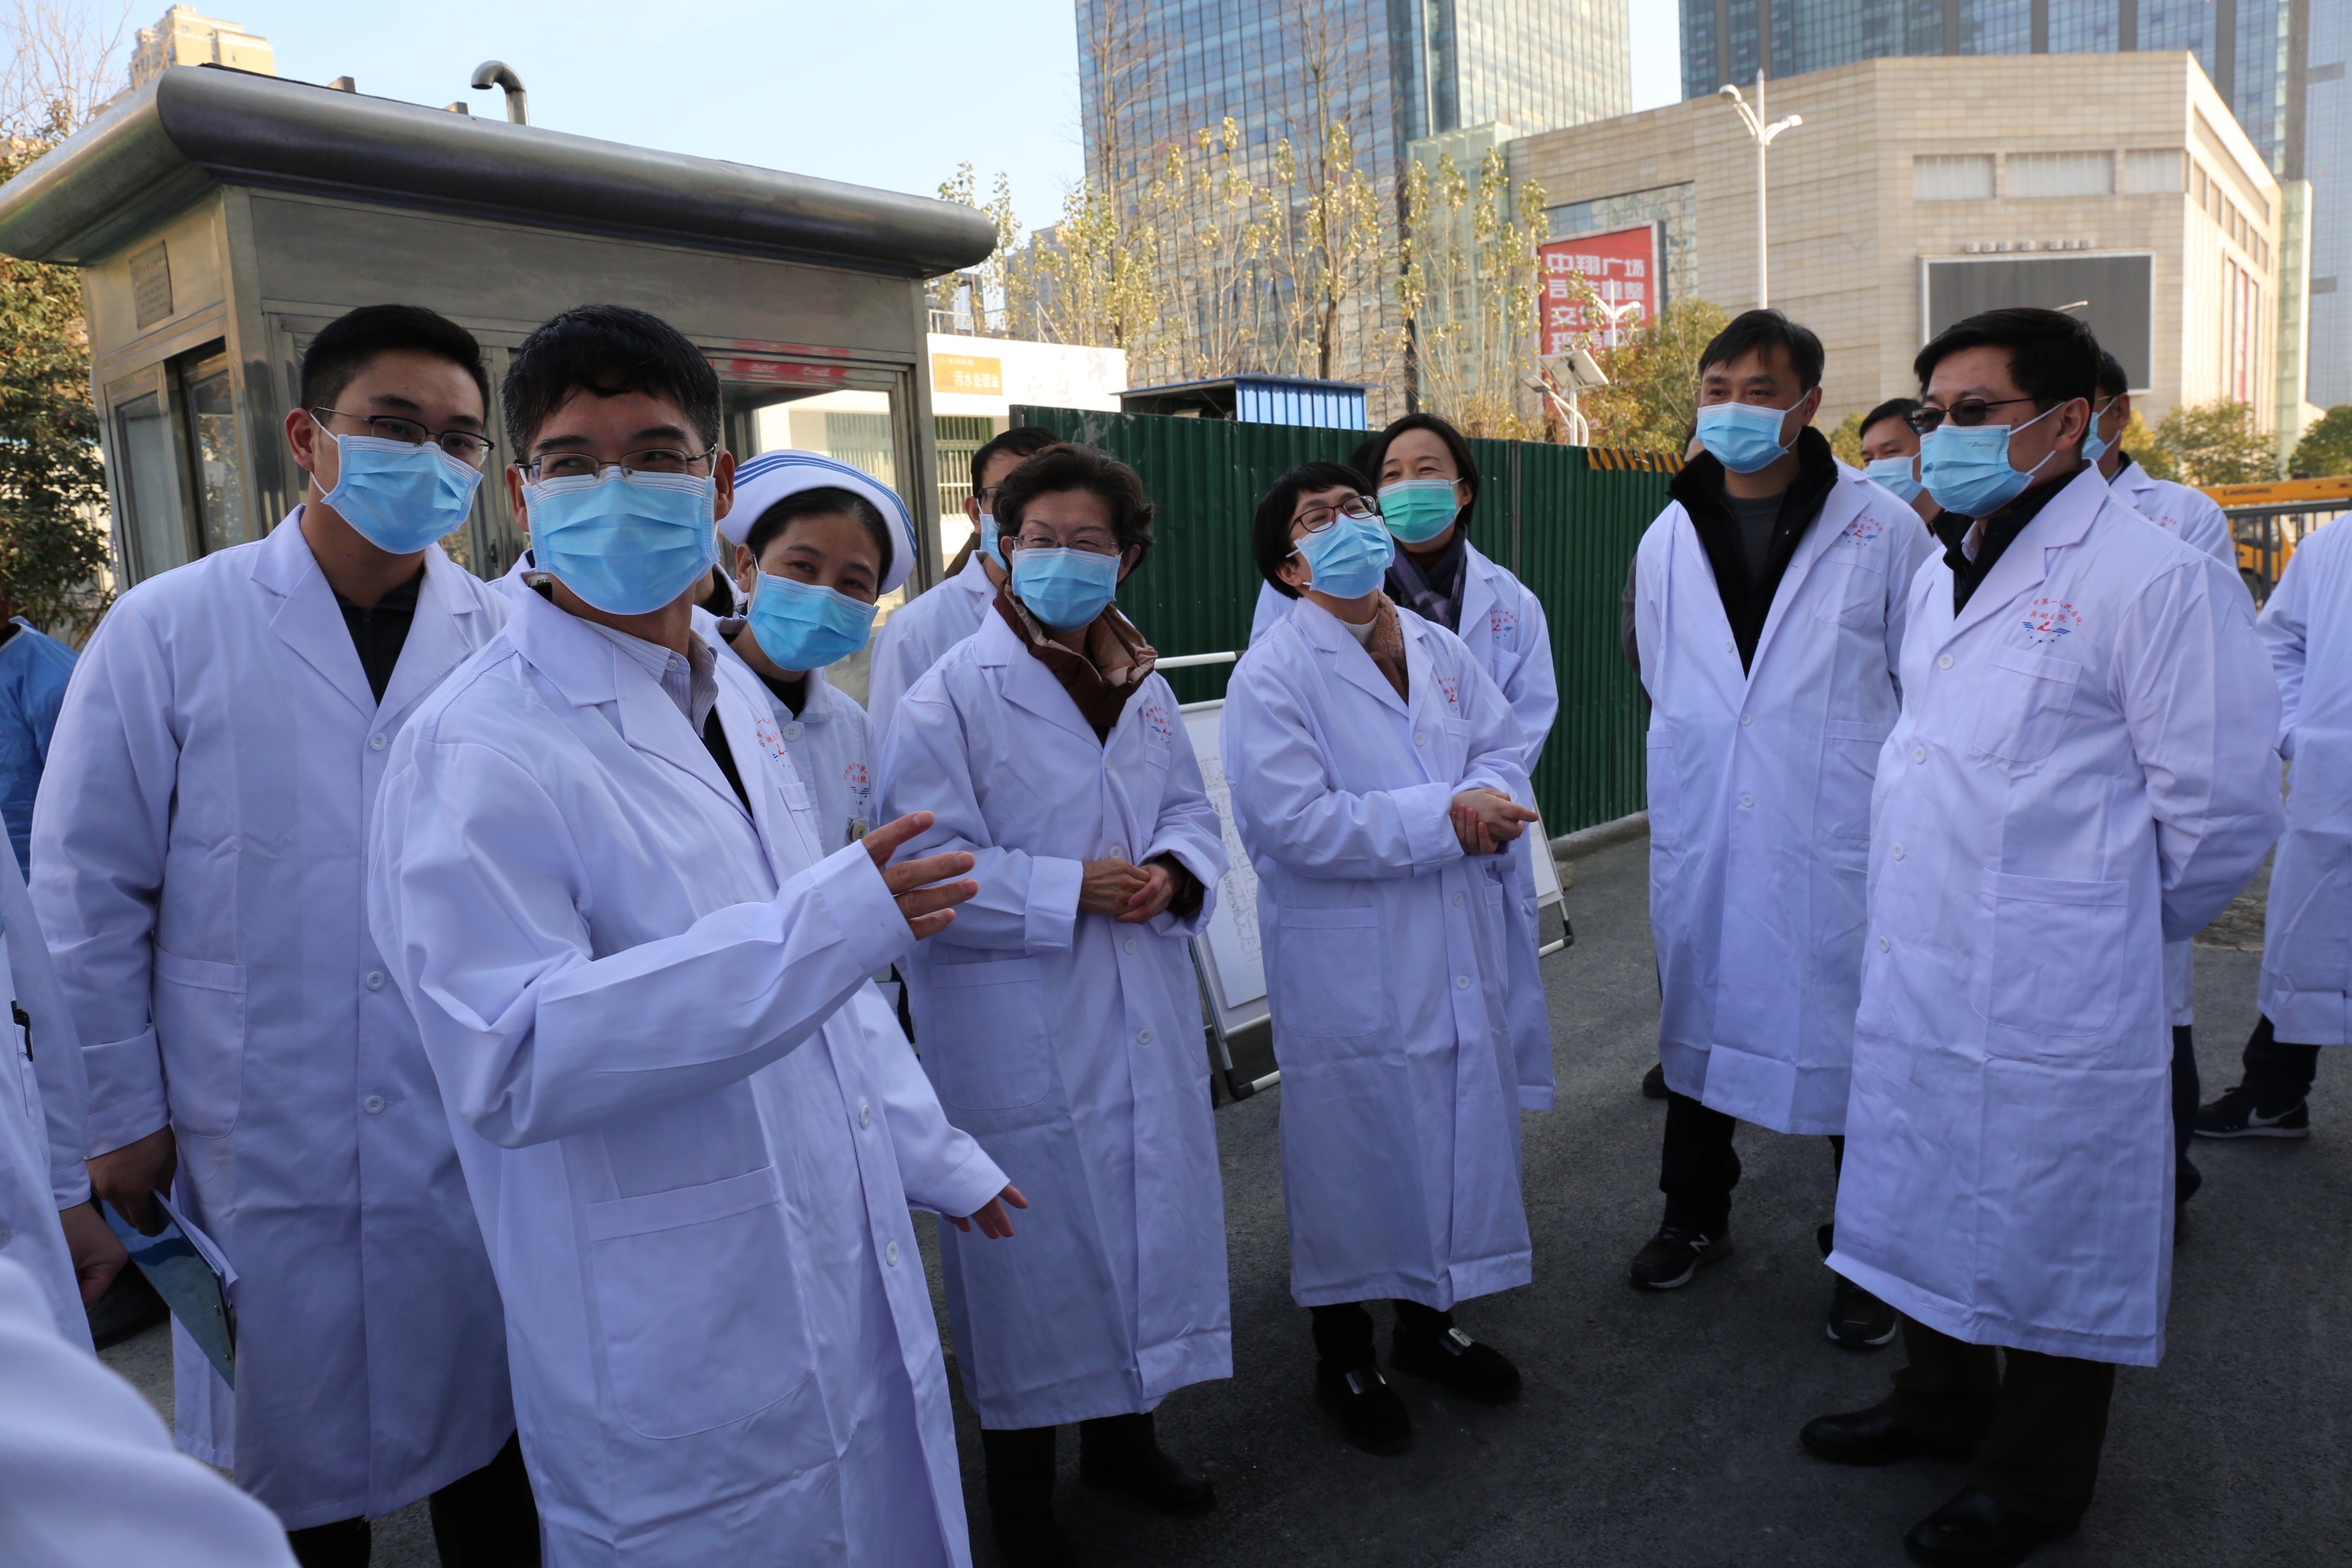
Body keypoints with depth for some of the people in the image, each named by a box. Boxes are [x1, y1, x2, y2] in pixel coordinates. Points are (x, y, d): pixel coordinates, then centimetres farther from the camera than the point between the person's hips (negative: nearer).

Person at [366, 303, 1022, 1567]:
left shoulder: (733, 699, 9)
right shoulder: (475, 751, -18)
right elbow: (512, 1064, -26)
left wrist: (935, 1157, 20)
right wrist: (830, 923, -33)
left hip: (854, 1286, 8)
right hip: (679, 1358, -8)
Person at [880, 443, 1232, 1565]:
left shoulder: (1145, 686, 8)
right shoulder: (955, 694, -12)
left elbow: (1191, 812, 14)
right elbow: (924, 865, -17)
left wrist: (1174, 873, -8)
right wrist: (1069, 890, -21)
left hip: (1144, 1019, 6)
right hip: (1018, 1035, -6)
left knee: (1150, 1211, 18)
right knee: (1035, 1245, 6)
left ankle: (1123, 1434, 43)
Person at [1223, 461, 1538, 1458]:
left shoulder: (1440, 650, 9)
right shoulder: (1272, 676, -13)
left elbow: (1504, 746, 11)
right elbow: (1296, 823, -22)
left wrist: (1489, 799, -14)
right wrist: (1444, 815, -20)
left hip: (1457, 950, 7)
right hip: (1349, 970, -6)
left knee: (1460, 1128, 17)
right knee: (1354, 1150, 7)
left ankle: (1430, 1322, 41)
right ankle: (1344, 1357, 30)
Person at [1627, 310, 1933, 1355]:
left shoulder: (1883, 530, -5)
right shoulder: (1668, 538, 6)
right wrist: (1705, 764, 14)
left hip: (1838, 838, -3)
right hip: (1701, 837, 4)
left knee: (1853, 1032, 4)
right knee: (1698, 1017, 16)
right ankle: (1696, 1214, 36)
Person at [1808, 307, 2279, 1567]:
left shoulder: (2149, 579, -13)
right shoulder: (1940, 576, 11)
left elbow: (2224, 806, -12)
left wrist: (2112, 928, 0)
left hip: (2051, 1007, -7)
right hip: (1917, 980, 7)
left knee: (2049, 1240, 10)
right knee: (1933, 1205, 21)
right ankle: (1939, 1403, 43)